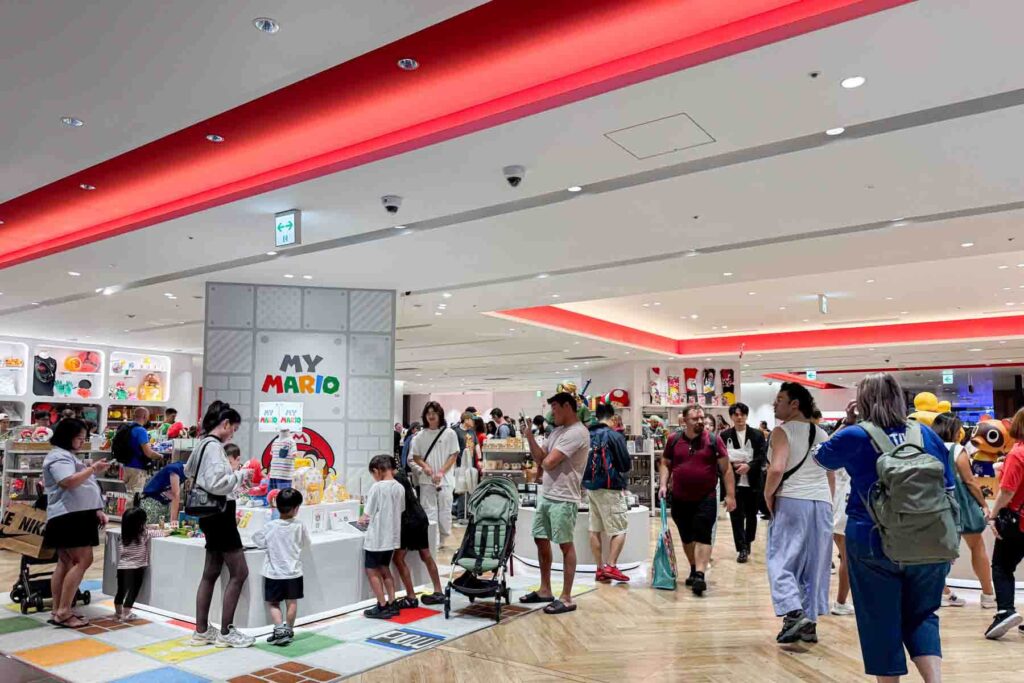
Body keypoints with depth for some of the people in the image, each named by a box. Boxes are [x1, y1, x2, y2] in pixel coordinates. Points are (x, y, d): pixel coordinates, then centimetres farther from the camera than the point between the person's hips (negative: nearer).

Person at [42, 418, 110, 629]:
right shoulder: (58, 456, -10)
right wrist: (93, 469, -19)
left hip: (76, 516, 11)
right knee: (83, 561, -15)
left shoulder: (69, 456, 23)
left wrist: (97, 511, 17)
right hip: (68, 517, -11)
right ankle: (63, 613, -13)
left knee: (66, 563, 10)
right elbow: (69, 482, -26)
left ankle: (58, 611, 14)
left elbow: (83, 489, 24)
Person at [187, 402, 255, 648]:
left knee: (211, 572, 14)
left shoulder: (204, 444, 11)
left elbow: (189, 471, 28)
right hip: (220, 514, -10)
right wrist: (240, 474, -13)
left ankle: (202, 631, 21)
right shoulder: (214, 446, -18)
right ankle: (226, 632, 4)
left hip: (211, 514, 10)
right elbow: (216, 484, -26)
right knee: (239, 572, -3)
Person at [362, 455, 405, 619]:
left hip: (376, 538, -7)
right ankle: (391, 605, 19)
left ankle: (382, 607, 8)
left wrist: (362, 519, 10)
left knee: (372, 571, 6)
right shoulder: (399, 487, 3)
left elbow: (368, 514, -12)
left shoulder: (377, 487, -16)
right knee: (385, 569, 19)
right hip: (392, 537, 7)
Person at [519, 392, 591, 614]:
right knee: (541, 540, 15)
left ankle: (567, 598, 9)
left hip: (563, 499, -9)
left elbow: (548, 462, -20)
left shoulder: (577, 433, -17)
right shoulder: (557, 431, 13)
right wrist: (529, 437, 0)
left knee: (565, 545, 0)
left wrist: (543, 461, 3)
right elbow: (539, 458, 12)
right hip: (545, 495, 9)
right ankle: (545, 590, 29)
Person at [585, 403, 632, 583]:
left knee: (595, 529, 10)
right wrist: (628, 462, 10)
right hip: (610, 488, -6)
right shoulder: (614, 436, -13)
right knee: (619, 529, 3)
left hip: (590, 486, 6)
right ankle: (611, 567, -5)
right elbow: (626, 465, -11)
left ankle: (600, 569, 14)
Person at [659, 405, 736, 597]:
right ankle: (694, 570, 32)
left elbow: (726, 469, -2)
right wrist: (663, 484, -3)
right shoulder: (674, 440, 1)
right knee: (687, 537, 15)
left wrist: (730, 495, -6)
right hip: (680, 499, 3)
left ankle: (700, 575, -9)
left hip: (706, 499, -3)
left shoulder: (713, 441, -4)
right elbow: (665, 464, 12)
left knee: (703, 536, -9)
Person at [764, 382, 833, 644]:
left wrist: (768, 495, -6)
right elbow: (831, 476, 17)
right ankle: (809, 622, 15)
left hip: (791, 501, -6)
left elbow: (777, 468, -20)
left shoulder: (782, 431, -7)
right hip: (822, 502, 6)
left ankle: (794, 613, -14)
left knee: (782, 560, 1)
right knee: (815, 564, 11)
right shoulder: (822, 434, 14)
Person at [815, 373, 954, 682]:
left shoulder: (855, 436, -8)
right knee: (921, 615, 16)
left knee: (880, 621, 9)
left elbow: (822, 457, 11)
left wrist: (846, 423, 12)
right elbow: (948, 491, 7)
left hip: (873, 544, -3)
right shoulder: (927, 434, 2)